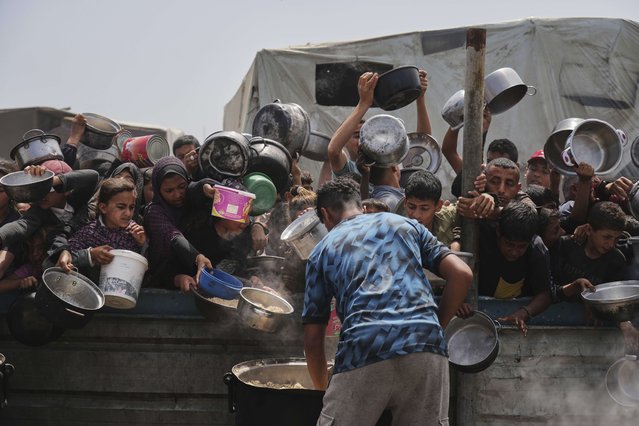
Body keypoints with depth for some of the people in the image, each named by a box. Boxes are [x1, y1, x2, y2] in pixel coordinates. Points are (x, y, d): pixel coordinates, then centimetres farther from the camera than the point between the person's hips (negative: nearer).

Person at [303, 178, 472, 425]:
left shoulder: (323, 250, 22)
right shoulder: (405, 224, 26)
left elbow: (313, 339, 20)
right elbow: (462, 275, 13)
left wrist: (322, 387, 34)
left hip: (363, 353, -2)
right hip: (425, 348, 2)